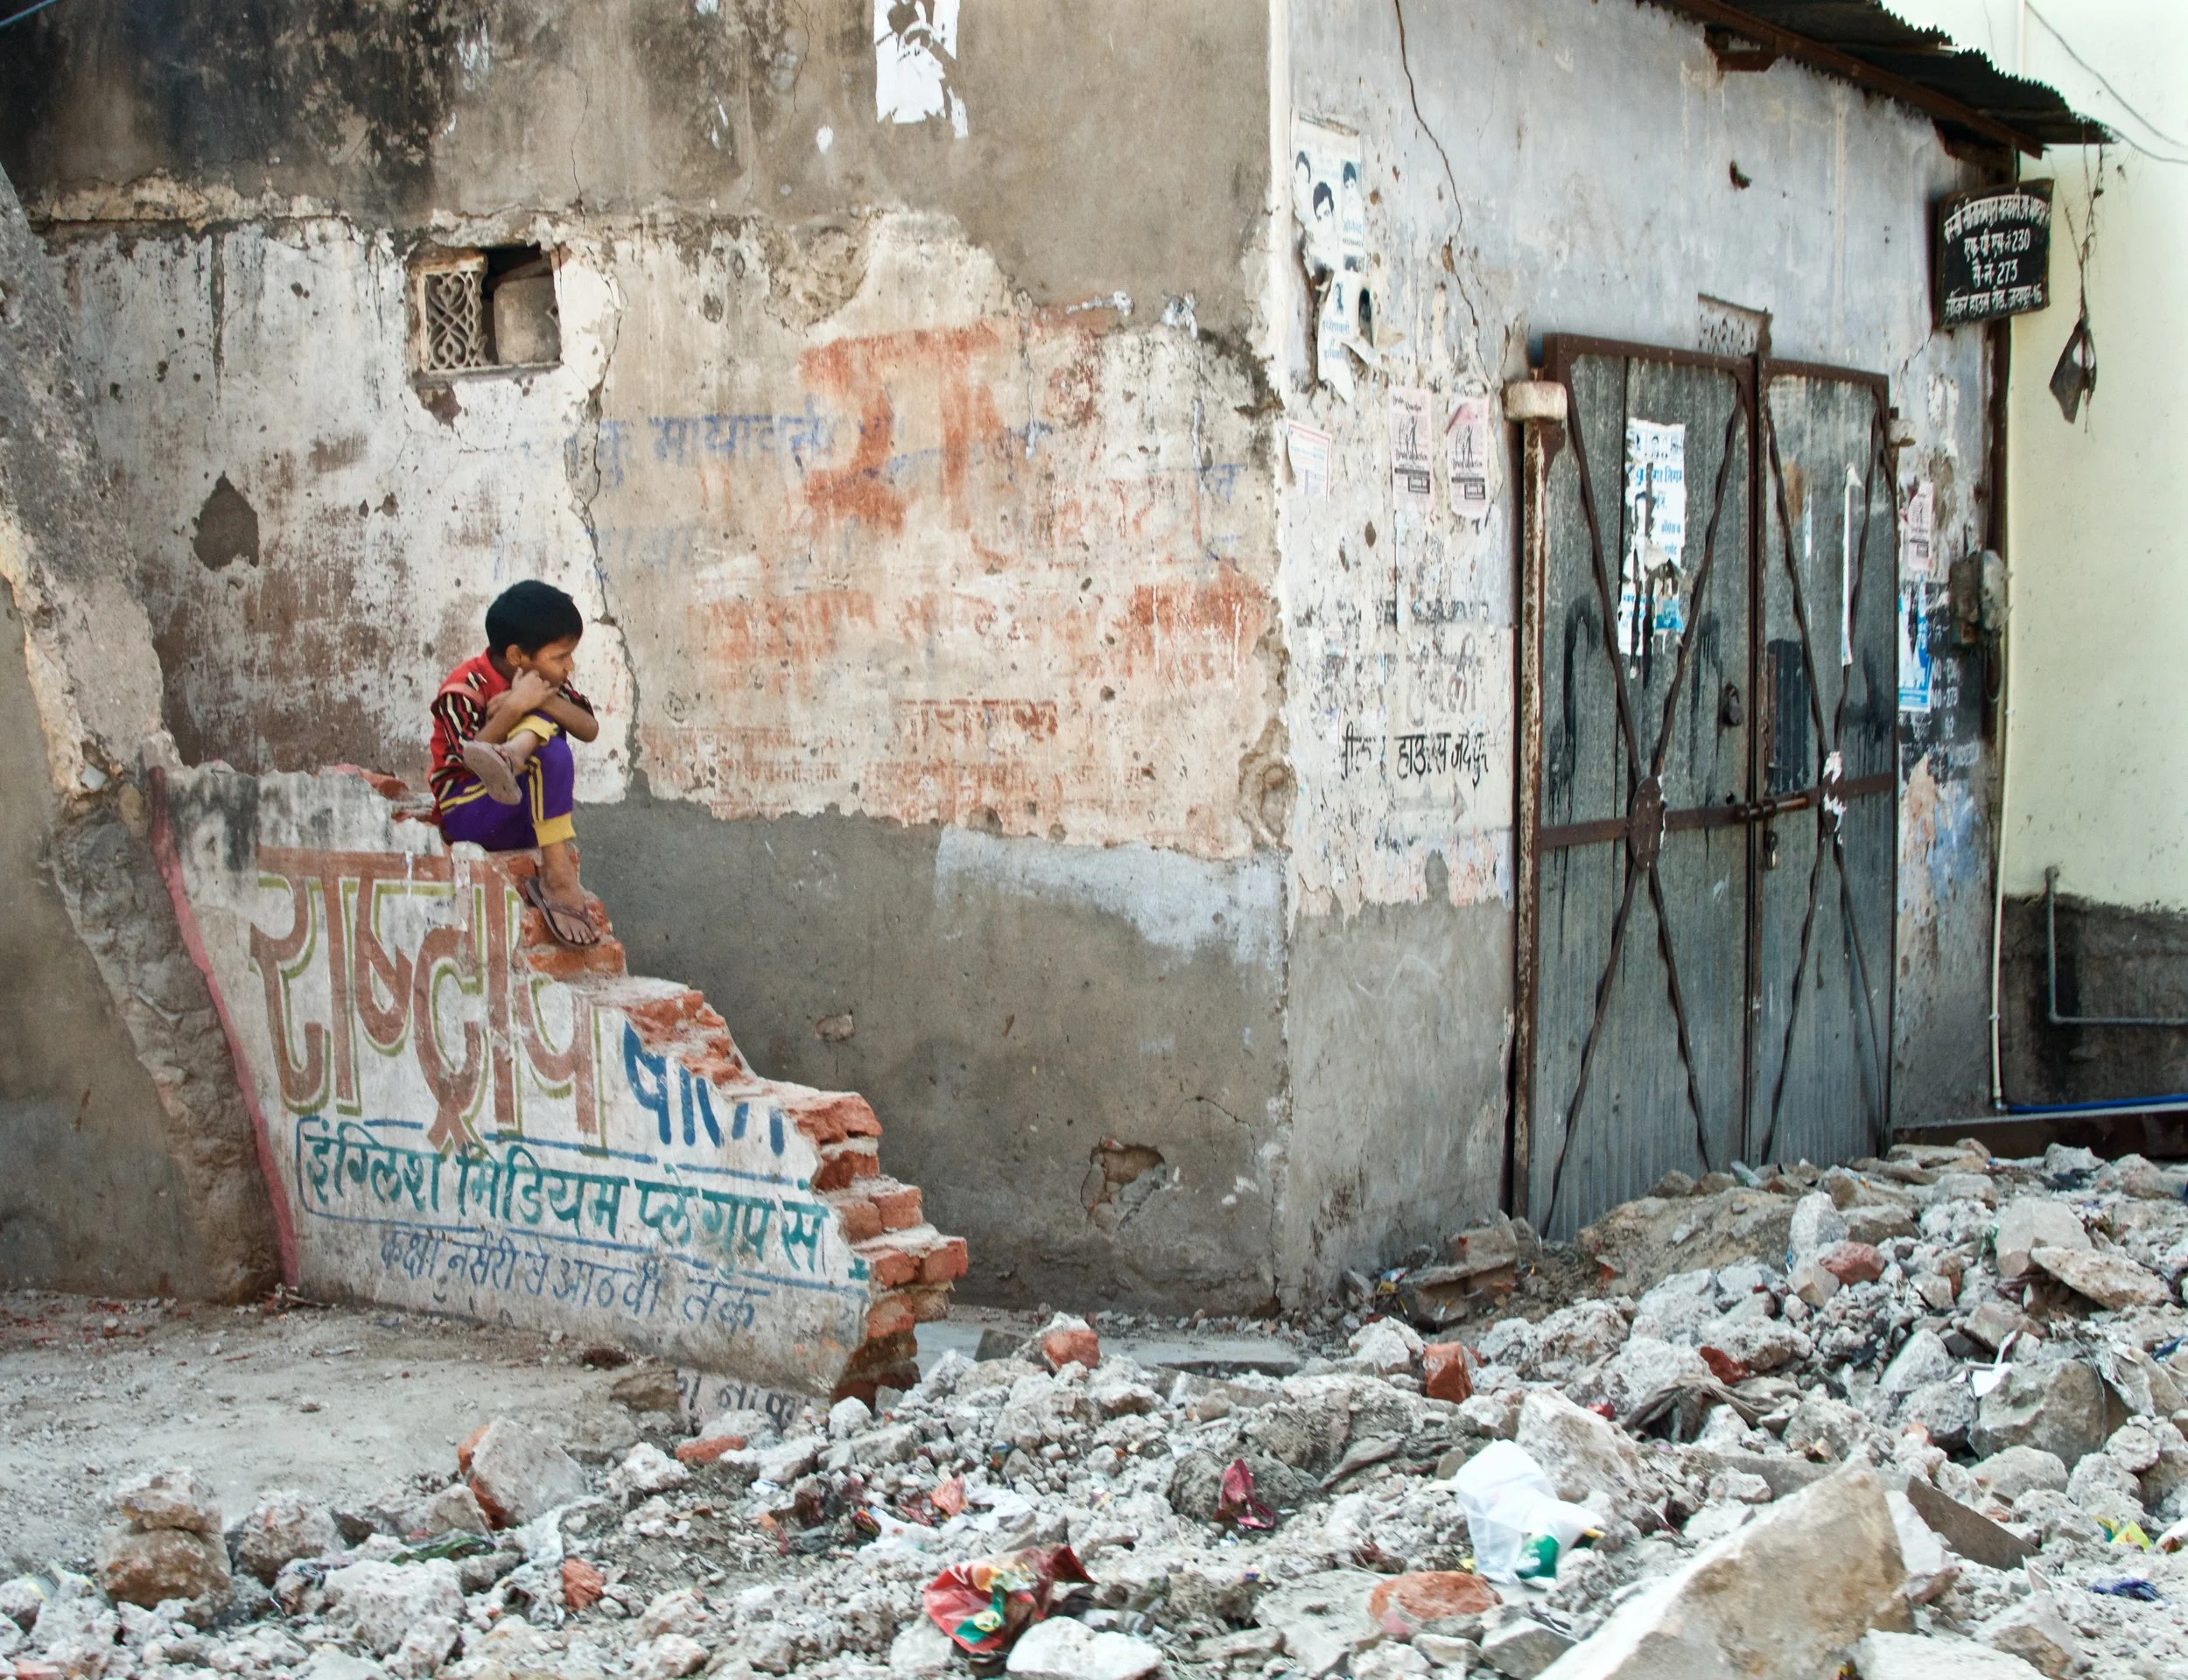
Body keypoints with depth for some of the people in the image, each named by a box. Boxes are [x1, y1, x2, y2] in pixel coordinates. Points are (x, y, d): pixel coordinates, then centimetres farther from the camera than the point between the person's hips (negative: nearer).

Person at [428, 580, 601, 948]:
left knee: (544, 721, -15)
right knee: (551, 755, -31)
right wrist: (515, 707, -31)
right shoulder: (464, 689, -13)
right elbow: (467, 760, -25)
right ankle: (557, 877, -38)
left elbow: (590, 729, -5)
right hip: (469, 815, -6)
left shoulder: (543, 682, 7)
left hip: (528, 820, 6)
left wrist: (546, 702, -21)